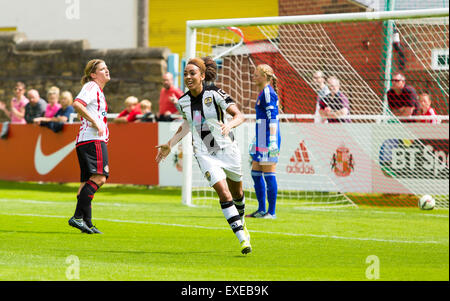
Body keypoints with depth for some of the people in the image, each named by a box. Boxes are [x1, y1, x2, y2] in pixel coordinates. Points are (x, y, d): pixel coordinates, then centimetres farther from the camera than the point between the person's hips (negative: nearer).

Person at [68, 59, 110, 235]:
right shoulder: (91, 86, -6)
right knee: (98, 178, -18)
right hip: (93, 140, -11)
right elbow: (77, 104, -22)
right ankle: (78, 217, -21)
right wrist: (95, 122, -20)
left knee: (88, 182, 7)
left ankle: (87, 224, 6)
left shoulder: (98, 90, 24)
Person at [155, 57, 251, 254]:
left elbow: (239, 116, -18)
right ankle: (243, 239, -19)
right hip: (204, 154, 1)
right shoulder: (183, 102, -2)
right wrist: (170, 144, 14)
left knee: (236, 193, 18)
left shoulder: (214, 94, -15)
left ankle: (240, 221, 51)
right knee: (223, 192, -18)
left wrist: (229, 125, -39)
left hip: (227, 149, -1)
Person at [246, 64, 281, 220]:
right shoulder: (263, 92, 17)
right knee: (256, 173, 13)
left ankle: (271, 212, -3)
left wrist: (272, 141, -23)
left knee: (269, 174, -7)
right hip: (261, 139, 10)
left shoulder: (268, 92, -13)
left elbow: (273, 119, -19)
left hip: (268, 139, -10)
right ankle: (261, 209, 18)